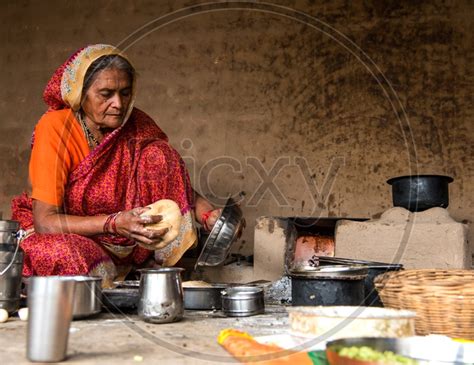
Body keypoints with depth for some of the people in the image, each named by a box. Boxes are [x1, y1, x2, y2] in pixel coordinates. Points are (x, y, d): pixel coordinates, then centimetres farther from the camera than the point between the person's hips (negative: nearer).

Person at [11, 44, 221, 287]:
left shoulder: (136, 125, -8)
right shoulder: (56, 127, -20)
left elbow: (178, 186, -4)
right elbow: (44, 221, -24)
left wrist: (210, 215, -26)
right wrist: (114, 223, -38)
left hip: (120, 242, 4)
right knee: (64, 252, -40)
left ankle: (166, 267, -14)